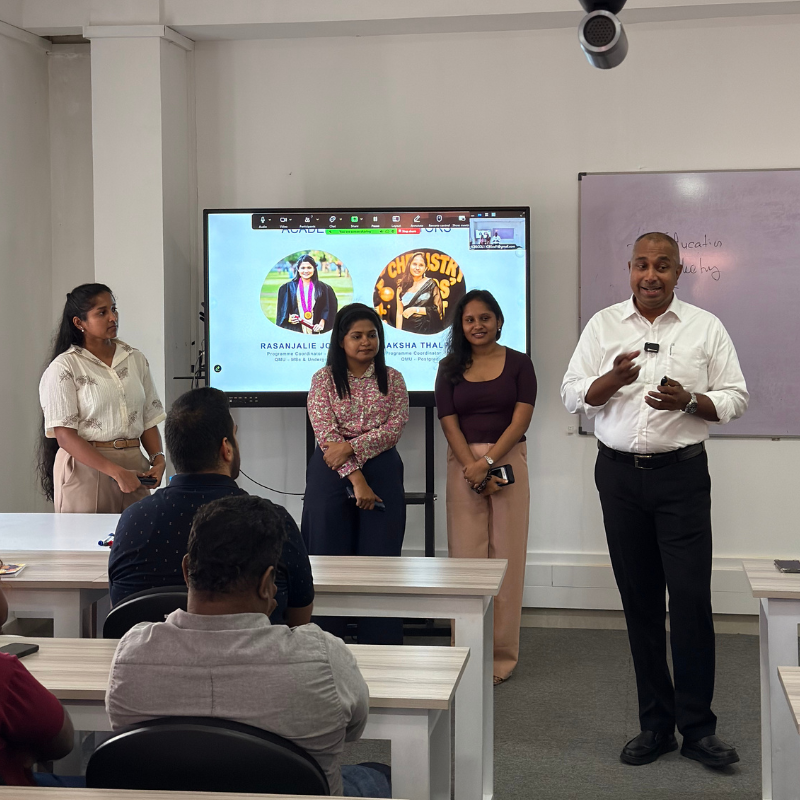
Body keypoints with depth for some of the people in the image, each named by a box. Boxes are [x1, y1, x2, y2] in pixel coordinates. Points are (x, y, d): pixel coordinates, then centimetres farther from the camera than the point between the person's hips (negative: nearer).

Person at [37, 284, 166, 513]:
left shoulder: (135, 359, 11)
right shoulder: (63, 367, -4)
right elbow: (64, 436, -11)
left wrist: (158, 459, -6)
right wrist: (117, 472, -17)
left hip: (134, 466, 4)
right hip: (86, 468, -4)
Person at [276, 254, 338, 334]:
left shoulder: (322, 288, 11)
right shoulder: (288, 287, 10)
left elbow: (327, 309, 7)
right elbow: (283, 308, 8)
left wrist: (321, 324, -8)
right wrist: (289, 318, -11)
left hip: (315, 330, 0)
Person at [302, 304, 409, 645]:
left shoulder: (392, 379, 8)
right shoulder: (324, 379, 2)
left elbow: (395, 428, -4)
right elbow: (325, 434, -8)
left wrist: (351, 447, -17)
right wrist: (355, 478, -18)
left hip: (382, 473, 1)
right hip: (331, 475, -1)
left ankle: (380, 648, 8)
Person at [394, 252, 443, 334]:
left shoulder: (431, 284, 3)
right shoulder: (402, 286, 9)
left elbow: (438, 309, -2)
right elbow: (399, 313, 8)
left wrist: (415, 309, -5)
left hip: (427, 329, -2)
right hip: (407, 329, 2)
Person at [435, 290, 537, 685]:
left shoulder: (518, 364, 5)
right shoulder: (451, 368, 9)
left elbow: (521, 419, -4)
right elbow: (449, 423, 2)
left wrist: (487, 462, -14)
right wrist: (472, 469, -11)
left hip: (508, 462, -1)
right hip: (462, 464, 1)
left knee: (506, 557, -1)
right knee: (466, 555, -1)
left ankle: (502, 655, 6)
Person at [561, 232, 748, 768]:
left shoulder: (706, 328, 3)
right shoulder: (603, 326, 7)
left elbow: (735, 398, 2)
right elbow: (573, 395, 4)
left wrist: (690, 401, -17)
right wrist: (612, 379, -16)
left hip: (681, 475, -2)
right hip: (620, 475, 2)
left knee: (691, 599, -7)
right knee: (640, 602, 7)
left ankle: (698, 728, 4)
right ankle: (656, 724, 16)